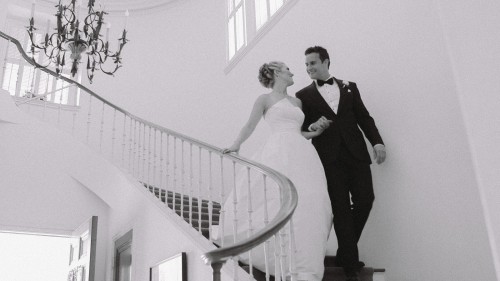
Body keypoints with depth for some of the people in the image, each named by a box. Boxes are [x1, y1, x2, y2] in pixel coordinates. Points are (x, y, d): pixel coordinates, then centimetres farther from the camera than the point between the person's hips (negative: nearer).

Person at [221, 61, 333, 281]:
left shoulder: (296, 101, 24)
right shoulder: (265, 99, 9)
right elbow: (250, 126, 11)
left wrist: (317, 132, 12)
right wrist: (235, 146, 7)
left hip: (302, 154, 5)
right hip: (279, 153, -5)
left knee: (308, 204, -4)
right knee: (280, 202, -15)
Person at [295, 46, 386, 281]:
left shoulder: (349, 87, 15)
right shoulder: (304, 95, 9)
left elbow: (364, 117, 11)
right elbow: (301, 127, 8)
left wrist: (377, 141, -1)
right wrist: (311, 127, -15)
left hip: (356, 153, 2)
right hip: (329, 158, -2)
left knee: (365, 200, -3)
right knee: (341, 209, -3)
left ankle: (344, 252, 17)